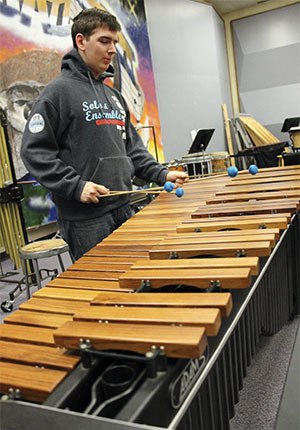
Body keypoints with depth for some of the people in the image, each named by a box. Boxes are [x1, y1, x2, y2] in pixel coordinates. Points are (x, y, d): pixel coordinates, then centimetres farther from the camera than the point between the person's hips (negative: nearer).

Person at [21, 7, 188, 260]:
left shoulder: (114, 96, 17)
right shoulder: (59, 91, -6)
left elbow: (132, 146, 18)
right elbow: (34, 150, -11)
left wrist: (161, 174, 5)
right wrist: (75, 185, -20)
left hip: (123, 208, 7)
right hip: (84, 218, -7)